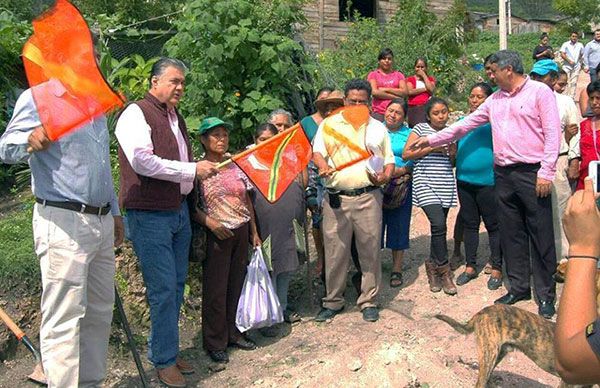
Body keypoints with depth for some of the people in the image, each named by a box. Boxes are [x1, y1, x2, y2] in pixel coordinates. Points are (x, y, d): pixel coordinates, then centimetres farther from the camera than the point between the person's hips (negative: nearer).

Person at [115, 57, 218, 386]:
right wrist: (192, 170, -18)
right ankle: (164, 360, 10)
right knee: (163, 289, -4)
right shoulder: (136, 114, -8)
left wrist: (203, 169, 13)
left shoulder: (175, 117, 19)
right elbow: (142, 161, -21)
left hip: (179, 210, 8)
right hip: (150, 215, -8)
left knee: (176, 285, 13)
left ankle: (166, 350, 26)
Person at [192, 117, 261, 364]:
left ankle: (234, 333, 25)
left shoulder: (236, 167, 10)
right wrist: (209, 222, -21)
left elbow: (247, 201, 13)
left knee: (237, 284, 11)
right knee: (216, 289, 1)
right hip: (216, 234, -5)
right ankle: (215, 342, 14)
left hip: (241, 232, 5)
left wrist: (254, 233, 11)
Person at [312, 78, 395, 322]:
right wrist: (323, 166, -21)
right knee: (335, 252, 4)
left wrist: (385, 176, -5)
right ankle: (333, 301, 19)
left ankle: (368, 301, 19)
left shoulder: (377, 128, 15)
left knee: (370, 250, 4)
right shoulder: (329, 124, 11)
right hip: (336, 198, -1)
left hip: (368, 197, 1)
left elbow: (389, 160, 16)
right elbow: (317, 151, 2)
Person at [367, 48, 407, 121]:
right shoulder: (373, 75, 8)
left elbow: (405, 92, 2)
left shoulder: (398, 75, 14)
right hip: (379, 112, -2)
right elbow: (375, 92, -6)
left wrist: (386, 89, -4)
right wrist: (395, 97, -4)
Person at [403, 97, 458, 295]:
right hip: (426, 183, -5)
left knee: (439, 226, 5)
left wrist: (453, 153, 1)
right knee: (438, 223, -18)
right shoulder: (420, 129, 2)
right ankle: (444, 270, -5)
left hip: (446, 185, 5)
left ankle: (433, 265, 22)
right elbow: (406, 154, -5)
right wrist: (432, 147, -10)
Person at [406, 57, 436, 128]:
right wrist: (425, 89, -2)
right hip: (414, 108, 0)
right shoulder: (410, 79, 14)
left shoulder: (430, 79, 19)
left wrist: (424, 75, 3)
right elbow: (410, 91, -4)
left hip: (427, 107, 0)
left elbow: (431, 90, -2)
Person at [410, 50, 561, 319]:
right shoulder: (495, 100, 15)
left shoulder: (540, 92, -3)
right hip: (503, 174, 6)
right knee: (511, 234, 11)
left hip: (532, 173, -6)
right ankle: (519, 287, 24)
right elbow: (466, 124, 19)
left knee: (541, 235, 1)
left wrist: (546, 172, -14)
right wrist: (432, 139, 17)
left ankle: (546, 294, 12)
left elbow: (552, 133, -9)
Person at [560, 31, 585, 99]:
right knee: (566, 82, -5)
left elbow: (582, 55, 17)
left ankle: (571, 97, 3)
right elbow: (562, 54, -6)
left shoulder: (580, 45, 9)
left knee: (574, 83, 1)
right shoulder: (566, 44, 0)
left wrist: (580, 64, 8)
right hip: (567, 66, -2)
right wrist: (569, 61, -14)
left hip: (576, 67, 3)